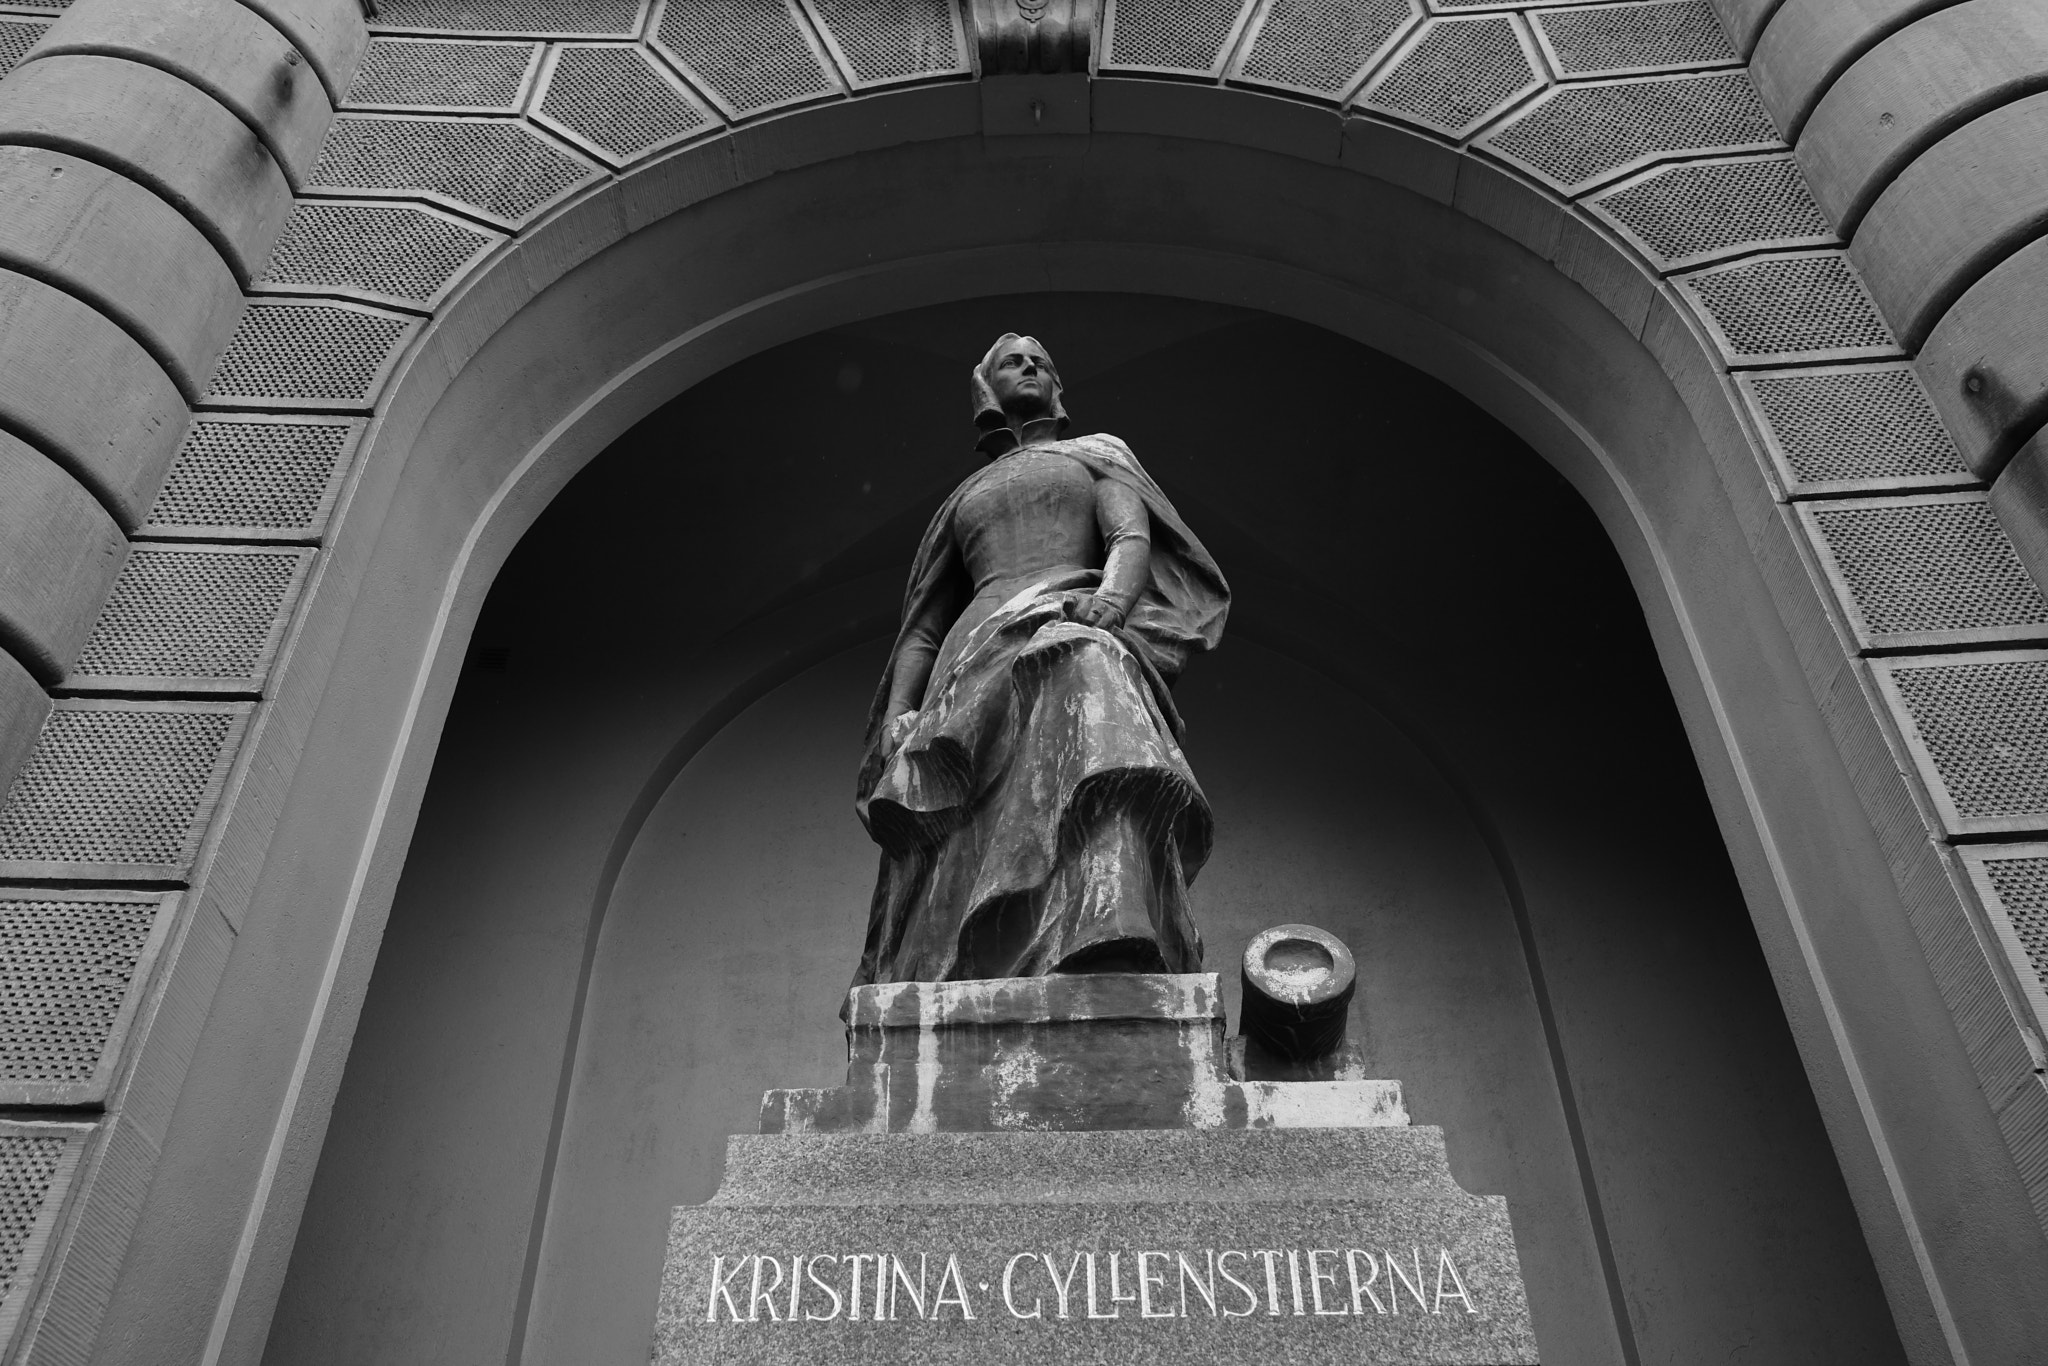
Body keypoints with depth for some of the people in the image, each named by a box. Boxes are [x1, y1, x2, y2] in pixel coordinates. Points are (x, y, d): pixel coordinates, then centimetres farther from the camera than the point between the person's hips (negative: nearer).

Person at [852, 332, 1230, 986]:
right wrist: (897, 718, 6)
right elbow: (921, 629, 27)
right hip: (977, 651, 4)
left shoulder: (1099, 451, 30)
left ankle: (1116, 963, -60)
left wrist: (1111, 596, -18)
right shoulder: (960, 501, 36)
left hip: (1078, 624, -4)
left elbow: (1133, 538, 8)